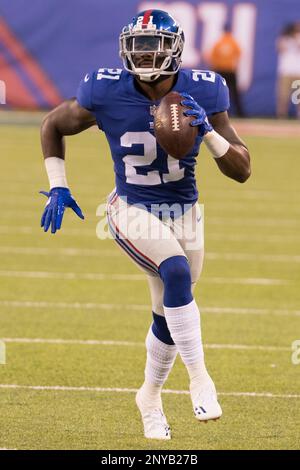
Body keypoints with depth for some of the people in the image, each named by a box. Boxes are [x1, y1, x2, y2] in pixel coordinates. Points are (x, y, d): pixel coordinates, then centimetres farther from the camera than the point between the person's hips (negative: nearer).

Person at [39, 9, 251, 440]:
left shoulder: (201, 93, -13)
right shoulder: (107, 93, -16)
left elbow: (242, 171, -10)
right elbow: (52, 127, 4)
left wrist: (208, 131, -26)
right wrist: (57, 187, -3)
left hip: (184, 213, 3)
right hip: (132, 209, -3)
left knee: (168, 314, 12)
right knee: (176, 271, -31)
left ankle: (150, 397, 38)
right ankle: (200, 379, -23)